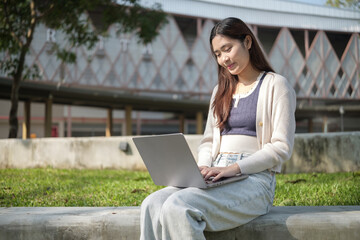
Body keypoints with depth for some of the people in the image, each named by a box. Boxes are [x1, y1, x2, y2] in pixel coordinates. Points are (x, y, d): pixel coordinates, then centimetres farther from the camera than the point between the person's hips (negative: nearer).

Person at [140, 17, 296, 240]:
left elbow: (282, 147, -6)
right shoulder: (221, 91, 24)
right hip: (217, 178, 6)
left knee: (179, 207, -32)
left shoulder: (275, 85, 2)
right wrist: (204, 167, 0)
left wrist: (235, 168, -17)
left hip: (254, 180, -6)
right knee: (152, 204, -23)